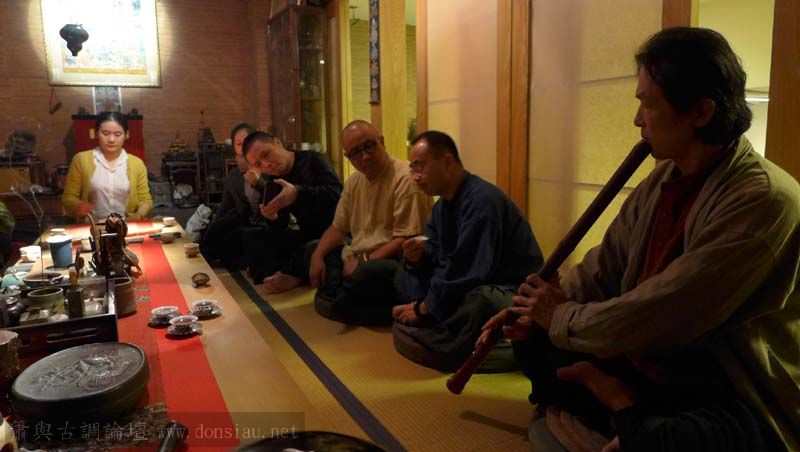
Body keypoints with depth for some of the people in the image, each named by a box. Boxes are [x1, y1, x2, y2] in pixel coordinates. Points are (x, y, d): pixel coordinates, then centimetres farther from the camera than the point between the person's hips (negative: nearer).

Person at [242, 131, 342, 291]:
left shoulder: (312, 160, -7)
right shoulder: (272, 185, 10)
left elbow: (336, 193, -25)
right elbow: (281, 228, 6)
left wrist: (298, 193, -36)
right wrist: (273, 218, -17)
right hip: (305, 236, 7)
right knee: (252, 237, -3)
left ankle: (292, 275, -14)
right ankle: (276, 275, -27)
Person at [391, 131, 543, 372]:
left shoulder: (482, 201, -21)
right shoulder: (444, 205, 10)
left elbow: (465, 271, -25)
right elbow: (435, 255, 13)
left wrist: (423, 307, -16)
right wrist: (417, 257, -11)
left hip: (513, 293, -10)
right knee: (406, 276, 3)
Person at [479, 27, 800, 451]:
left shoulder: (765, 200, -24)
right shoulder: (662, 178, 2)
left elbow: (662, 314, -27)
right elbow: (605, 267, 6)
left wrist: (562, 319, -13)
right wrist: (535, 312, -7)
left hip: (731, 396, -7)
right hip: (646, 365, 8)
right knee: (533, 340, 5)